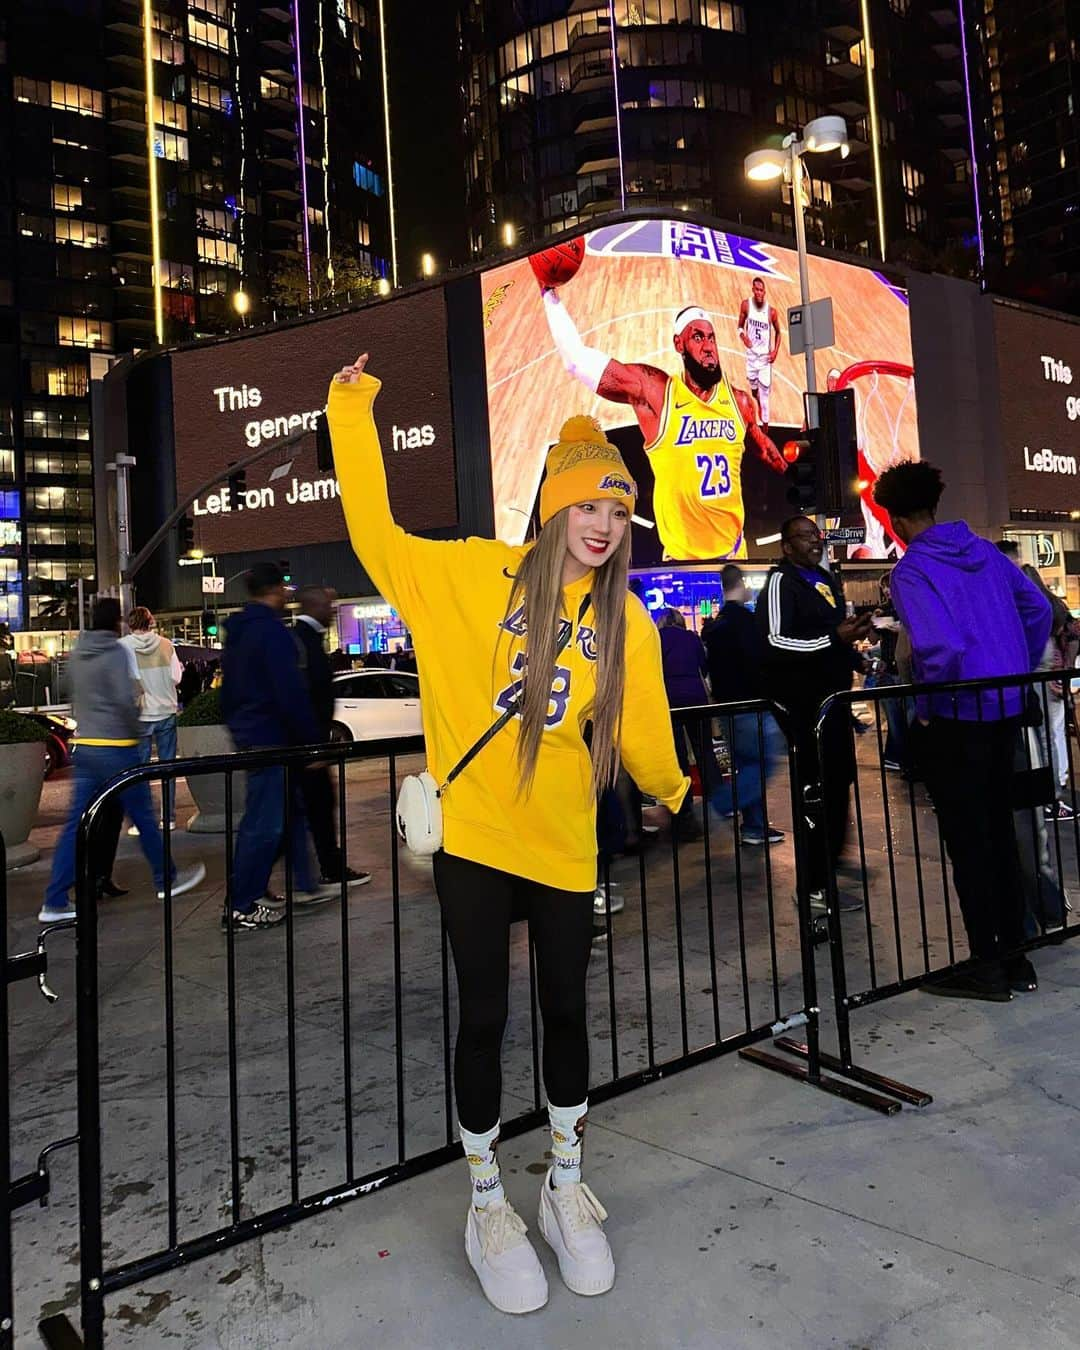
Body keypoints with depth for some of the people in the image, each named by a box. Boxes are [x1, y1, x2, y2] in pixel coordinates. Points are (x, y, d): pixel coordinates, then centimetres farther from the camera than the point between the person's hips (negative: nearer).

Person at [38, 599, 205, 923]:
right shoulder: (115, 652, -12)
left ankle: (55, 902, 6)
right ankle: (166, 879, 20)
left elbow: (75, 699, 18)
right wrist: (136, 732, -5)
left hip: (84, 746, 7)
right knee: (143, 815, 7)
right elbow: (125, 700, -19)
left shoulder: (76, 654, 11)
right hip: (116, 747, -7)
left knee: (76, 823, 6)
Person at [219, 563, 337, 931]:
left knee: (291, 808, 17)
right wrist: (312, 742, -16)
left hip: (247, 733, 10)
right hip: (271, 738, -10)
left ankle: (305, 885, 25)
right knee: (263, 822, -4)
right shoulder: (273, 631, -16)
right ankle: (241, 909, 3)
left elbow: (228, 688, 19)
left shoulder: (236, 631, 14)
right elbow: (291, 693, -21)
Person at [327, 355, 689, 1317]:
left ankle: (566, 1186, 37)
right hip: (474, 836, -2)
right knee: (484, 1015, 9)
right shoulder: (481, 575, -5)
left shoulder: (627, 621, 0)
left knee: (566, 1011, 14)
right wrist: (353, 413, -5)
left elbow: (641, 731, 8)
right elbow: (377, 537, -4)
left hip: (564, 842, 2)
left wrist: (673, 789, 18)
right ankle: (488, 1206, 30)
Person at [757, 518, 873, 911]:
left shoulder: (828, 580, 18)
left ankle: (828, 857, 35)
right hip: (803, 701, -9)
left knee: (839, 779, 17)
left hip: (833, 694, 9)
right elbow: (775, 642, -25)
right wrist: (835, 637, -28)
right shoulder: (780, 582, -11)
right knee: (818, 789, -8)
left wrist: (854, 654, 13)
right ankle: (816, 886, 1)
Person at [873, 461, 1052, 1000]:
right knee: (1000, 832, 16)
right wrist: (1020, 673, 17)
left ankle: (987, 967, 13)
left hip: (957, 719, -7)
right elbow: (1037, 608, 11)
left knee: (967, 840, 3)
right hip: (1006, 711, 7)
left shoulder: (911, 570, -15)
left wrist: (927, 708, -11)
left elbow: (939, 647, -26)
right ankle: (1014, 956, 26)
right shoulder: (983, 550, 7)